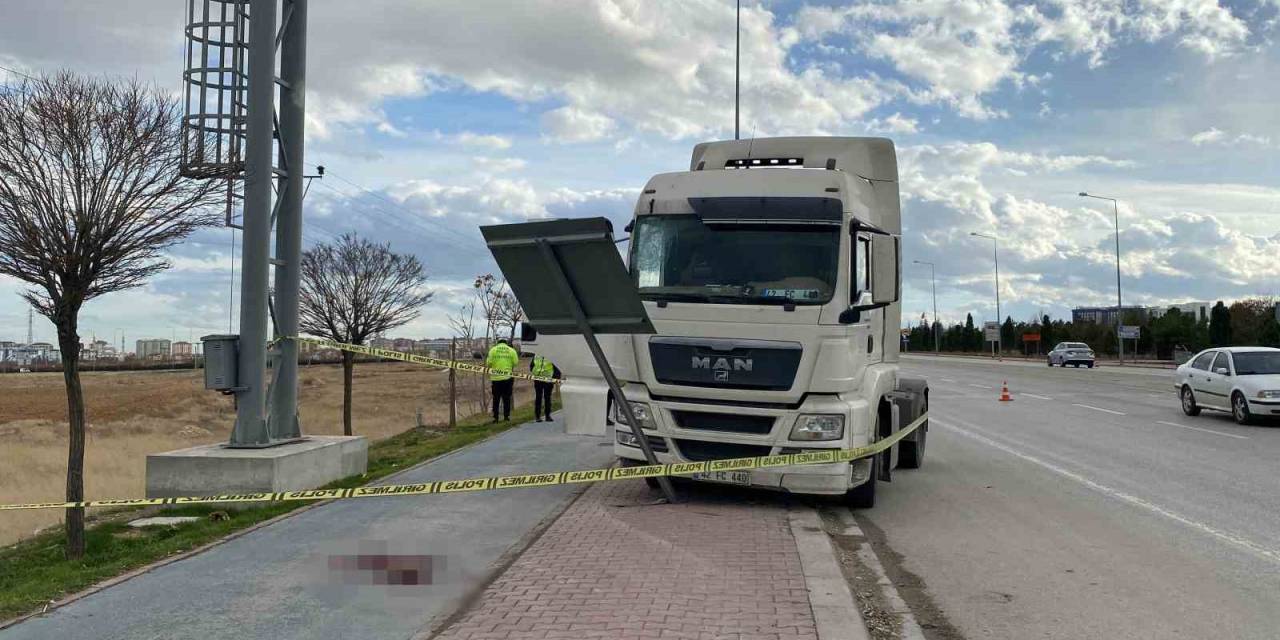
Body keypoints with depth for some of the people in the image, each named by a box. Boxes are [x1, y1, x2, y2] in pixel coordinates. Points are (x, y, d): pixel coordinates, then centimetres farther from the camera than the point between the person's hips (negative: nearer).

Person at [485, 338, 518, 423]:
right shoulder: (512, 351, 6)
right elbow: (515, 364, 1)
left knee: (496, 399, 8)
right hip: (508, 378, 0)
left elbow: (489, 363, -2)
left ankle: (495, 417, 8)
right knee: (506, 398, 9)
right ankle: (506, 416, 8)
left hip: (496, 378, 0)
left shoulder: (493, 350, 4)